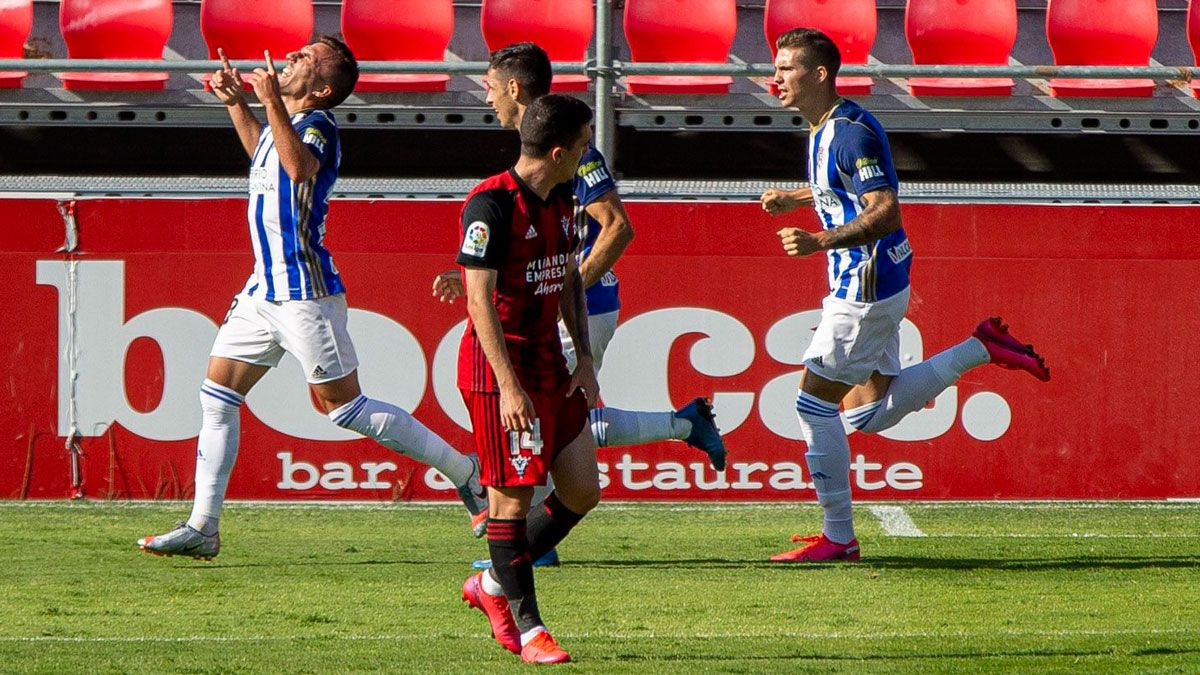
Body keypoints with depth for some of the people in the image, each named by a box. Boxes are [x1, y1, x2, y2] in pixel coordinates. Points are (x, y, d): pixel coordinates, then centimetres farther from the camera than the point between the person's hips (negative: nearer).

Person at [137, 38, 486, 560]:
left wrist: (271, 102, -39)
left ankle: (464, 471, 5)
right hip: (265, 289, 9)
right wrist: (236, 103, 31)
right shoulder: (287, 124, 12)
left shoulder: (317, 123, -15)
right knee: (217, 395, 5)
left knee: (342, 406, -6)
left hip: (305, 291, -9)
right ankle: (202, 528, 7)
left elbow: (299, 167, -39)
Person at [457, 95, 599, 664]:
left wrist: (584, 358, 12)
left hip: (551, 365, 9)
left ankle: (493, 585, 22)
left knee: (582, 492, 6)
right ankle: (526, 628, 2)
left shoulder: (561, 201, 10)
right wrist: (508, 386, -24)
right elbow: (480, 300, -20)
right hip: (498, 367, -9)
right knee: (512, 497, -5)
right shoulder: (491, 205, -17)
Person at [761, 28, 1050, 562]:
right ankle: (981, 348, 19)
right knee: (869, 413, 16)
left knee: (813, 402, -5)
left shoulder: (850, 132, -20)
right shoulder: (824, 130, 10)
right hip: (859, 285, 10)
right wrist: (794, 198, 22)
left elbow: (885, 213, -26)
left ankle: (838, 538, 2)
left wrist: (820, 242, -33)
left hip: (867, 290, -10)